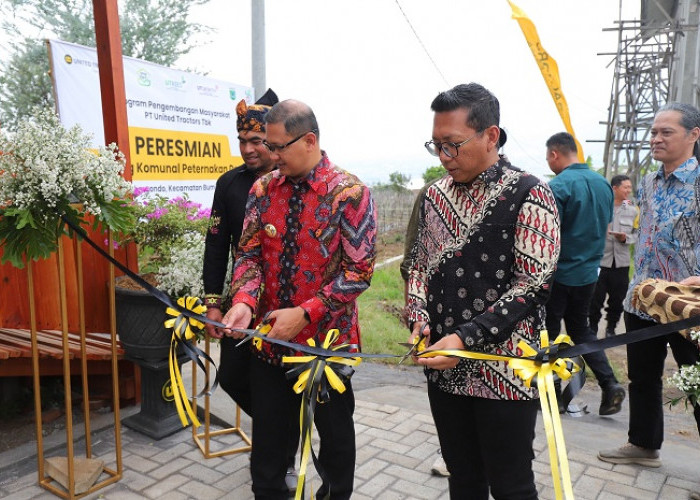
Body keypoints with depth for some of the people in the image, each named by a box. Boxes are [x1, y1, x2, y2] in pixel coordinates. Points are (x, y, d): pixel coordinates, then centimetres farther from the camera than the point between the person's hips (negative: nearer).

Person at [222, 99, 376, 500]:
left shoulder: (350, 193, -12)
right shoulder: (263, 189, 3)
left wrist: (304, 314, -20)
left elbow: (359, 270, -15)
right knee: (268, 431, 16)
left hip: (327, 339, -3)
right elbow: (249, 253, 2)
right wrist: (244, 302, -17)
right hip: (270, 340, 4)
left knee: (335, 431, 17)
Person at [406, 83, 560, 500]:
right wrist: (420, 316, -4)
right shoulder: (436, 194, 8)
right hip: (445, 368, 5)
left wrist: (466, 338, -20)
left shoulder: (528, 194, -10)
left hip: (504, 371, -5)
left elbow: (533, 285, -15)